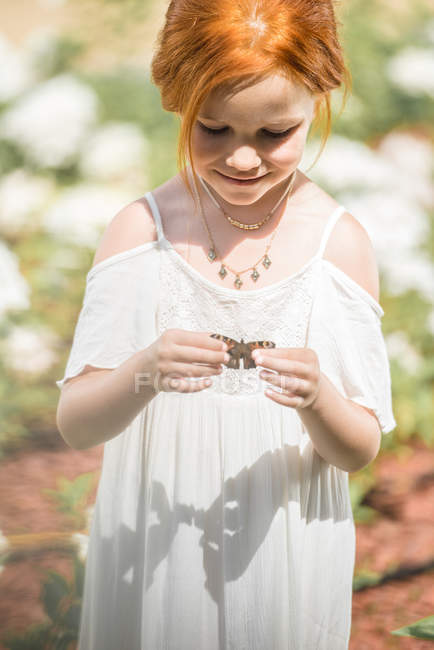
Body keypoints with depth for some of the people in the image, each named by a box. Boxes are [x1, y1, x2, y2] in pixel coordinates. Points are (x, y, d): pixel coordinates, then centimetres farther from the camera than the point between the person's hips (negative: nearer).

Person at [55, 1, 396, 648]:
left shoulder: (340, 241, -9)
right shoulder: (140, 228, -8)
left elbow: (361, 450, -5)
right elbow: (75, 424, -10)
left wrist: (317, 399, -27)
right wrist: (144, 375, -30)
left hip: (287, 556, 0)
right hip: (152, 550, 0)